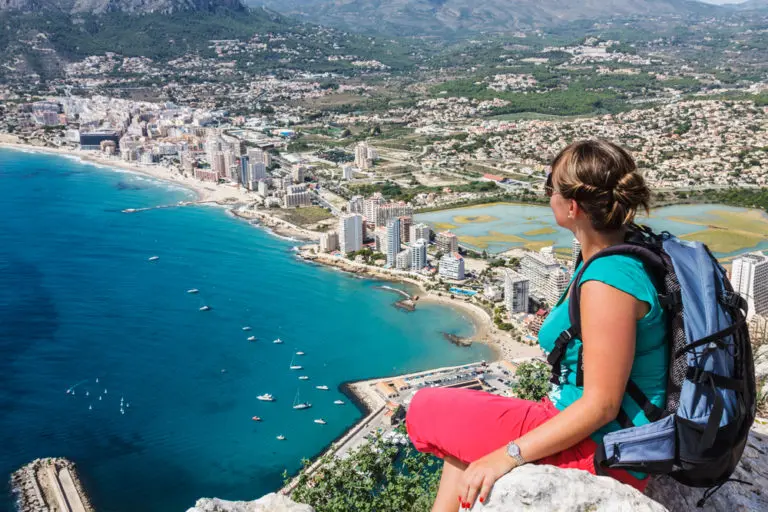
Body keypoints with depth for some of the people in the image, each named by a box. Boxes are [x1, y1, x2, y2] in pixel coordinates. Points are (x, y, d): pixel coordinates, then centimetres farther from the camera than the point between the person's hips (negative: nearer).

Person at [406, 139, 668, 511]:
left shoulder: (608, 281, -27)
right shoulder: (625, 255, 3)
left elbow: (602, 404, -25)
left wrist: (509, 455, -23)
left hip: (600, 450, -10)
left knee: (426, 410, -1)